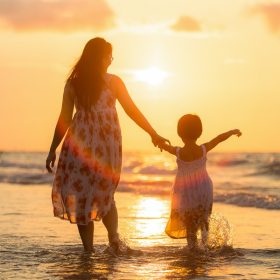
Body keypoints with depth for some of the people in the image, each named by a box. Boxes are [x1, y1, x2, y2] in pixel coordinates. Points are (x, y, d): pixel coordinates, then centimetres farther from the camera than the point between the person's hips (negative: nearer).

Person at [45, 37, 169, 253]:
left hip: (80, 142, 0)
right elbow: (132, 110, 2)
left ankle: (89, 250, 1)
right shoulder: (113, 81, 3)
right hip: (108, 142, 1)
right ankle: (113, 236, -5)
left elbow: (64, 120, 4)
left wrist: (52, 150, 9)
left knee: (80, 194, 5)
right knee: (105, 193, 16)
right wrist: (154, 134, 9)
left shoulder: (73, 83, 5)